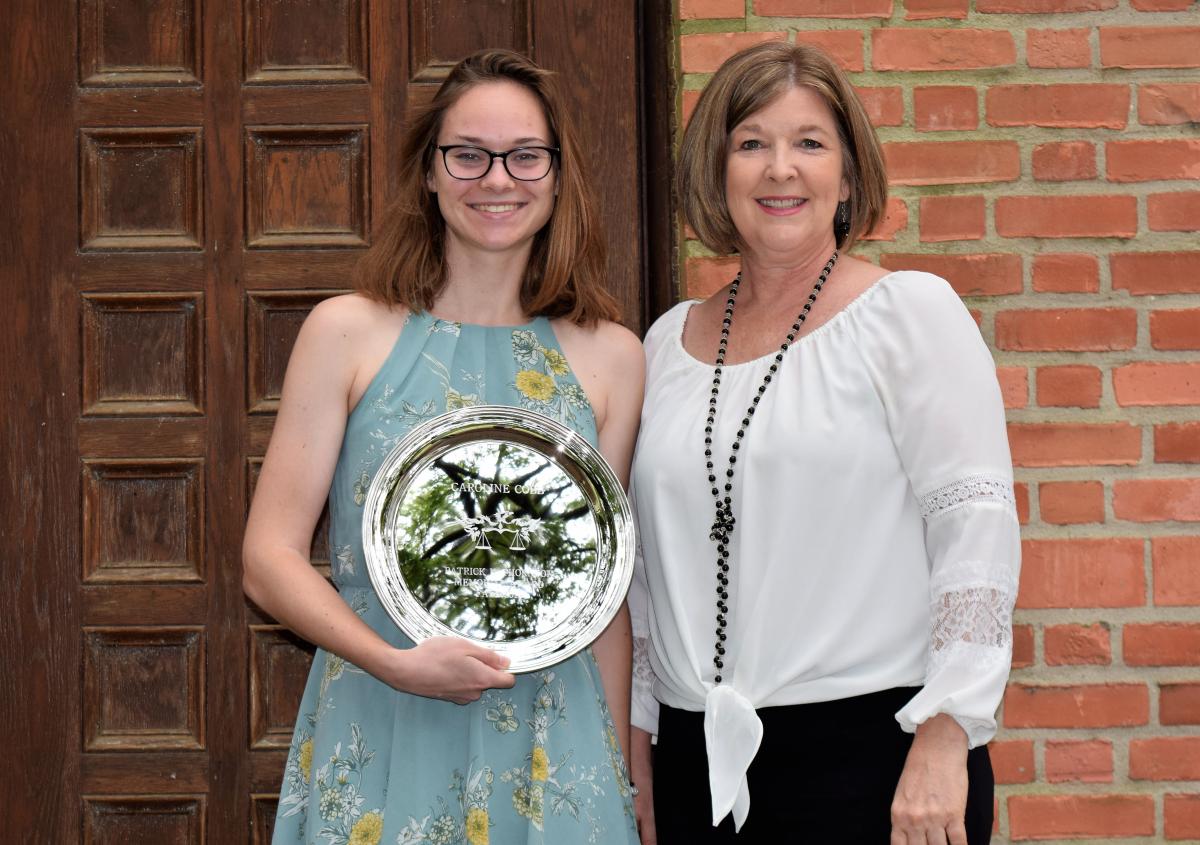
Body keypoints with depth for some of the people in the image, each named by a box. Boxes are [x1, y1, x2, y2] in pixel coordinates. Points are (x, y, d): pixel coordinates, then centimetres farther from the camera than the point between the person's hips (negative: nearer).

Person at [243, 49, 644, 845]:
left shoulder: (609, 356, 2)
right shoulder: (348, 332, -3)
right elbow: (271, 558, -4)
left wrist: (621, 781, 7)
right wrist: (398, 663, -18)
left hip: (549, 743, 2)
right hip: (377, 741, -1)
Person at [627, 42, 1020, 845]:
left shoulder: (912, 312, -3)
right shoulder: (669, 342, 11)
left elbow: (975, 528, -10)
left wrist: (943, 744, -17)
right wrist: (638, 749, 14)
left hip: (873, 752, -4)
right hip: (700, 767, 4)